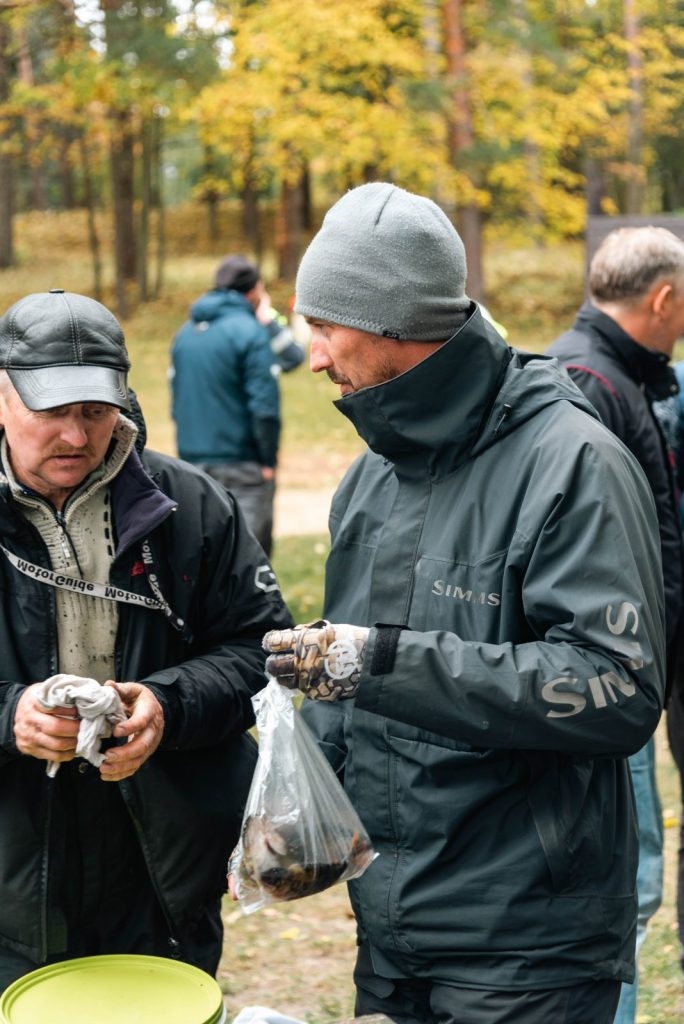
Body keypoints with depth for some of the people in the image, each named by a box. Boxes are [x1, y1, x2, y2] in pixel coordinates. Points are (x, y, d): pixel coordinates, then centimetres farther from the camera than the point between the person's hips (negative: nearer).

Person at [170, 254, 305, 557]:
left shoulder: (185, 333, 10)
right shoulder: (251, 331, -11)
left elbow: (177, 401, 15)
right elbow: (264, 404, -16)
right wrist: (269, 461, -8)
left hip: (193, 462, 7)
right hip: (241, 464, -7)